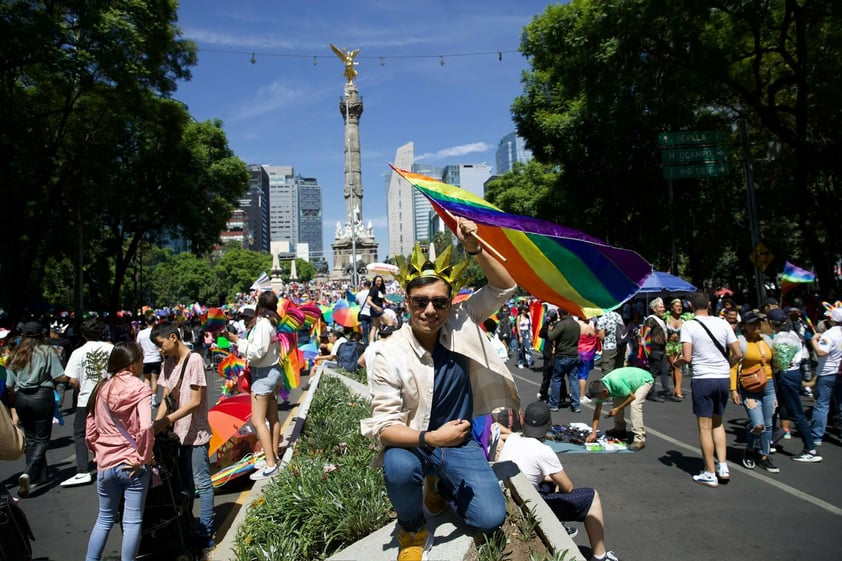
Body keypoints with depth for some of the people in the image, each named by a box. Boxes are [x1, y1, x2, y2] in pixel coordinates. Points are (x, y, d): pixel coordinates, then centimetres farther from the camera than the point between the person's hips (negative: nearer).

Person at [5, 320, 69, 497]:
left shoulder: (14, 355, 11)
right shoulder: (47, 352, -2)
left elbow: (9, 386, 11)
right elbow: (61, 377, -10)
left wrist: (14, 407, 19)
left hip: (21, 398, 4)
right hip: (42, 396, -4)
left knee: (31, 438, 16)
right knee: (42, 439, 3)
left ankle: (39, 477, 23)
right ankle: (27, 474, -17)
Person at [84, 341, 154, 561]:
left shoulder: (101, 388, 2)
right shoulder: (140, 389, -14)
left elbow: (90, 430, 7)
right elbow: (146, 427, -27)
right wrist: (144, 457, -14)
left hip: (105, 464, 5)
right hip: (132, 465, -5)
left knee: (105, 518, 22)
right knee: (132, 522, 7)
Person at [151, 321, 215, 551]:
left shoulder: (194, 360, -14)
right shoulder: (168, 364, 9)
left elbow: (195, 401, -17)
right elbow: (166, 399, 8)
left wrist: (168, 420, -23)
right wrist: (156, 424, -6)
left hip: (195, 433, -7)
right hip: (178, 433, 7)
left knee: (201, 483, 2)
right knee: (184, 483, 17)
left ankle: (206, 534, 11)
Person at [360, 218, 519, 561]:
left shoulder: (461, 324, -10)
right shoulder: (388, 356, -20)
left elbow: (504, 287, -8)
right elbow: (383, 426, -19)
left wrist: (475, 248, -23)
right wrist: (430, 438, -34)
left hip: (458, 443, 3)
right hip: (412, 443, -3)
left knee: (491, 519, -11)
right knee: (399, 467, -37)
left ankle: (442, 485, 24)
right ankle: (413, 530, -1)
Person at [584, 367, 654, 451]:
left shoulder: (615, 382, -39)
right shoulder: (600, 387, -15)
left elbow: (632, 397, -26)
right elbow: (597, 410, -10)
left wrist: (617, 409, -18)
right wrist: (593, 432, -13)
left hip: (645, 380, -8)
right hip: (633, 380, 8)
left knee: (635, 404, -24)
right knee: (617, 402, 0)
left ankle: (640, 439, -21)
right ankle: (620, 429, 20)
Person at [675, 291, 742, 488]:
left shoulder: (689, 326, -8)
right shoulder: (723, 323, 3)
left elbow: (687, 357, -15)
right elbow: (738, 354, 3)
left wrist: (677, 363, 6)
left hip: (702, 379, -4)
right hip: (723, 378, 5)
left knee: (705, 427, 4)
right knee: (717, 423, 21)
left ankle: (710, 474, 11)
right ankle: (722, 466, 18)